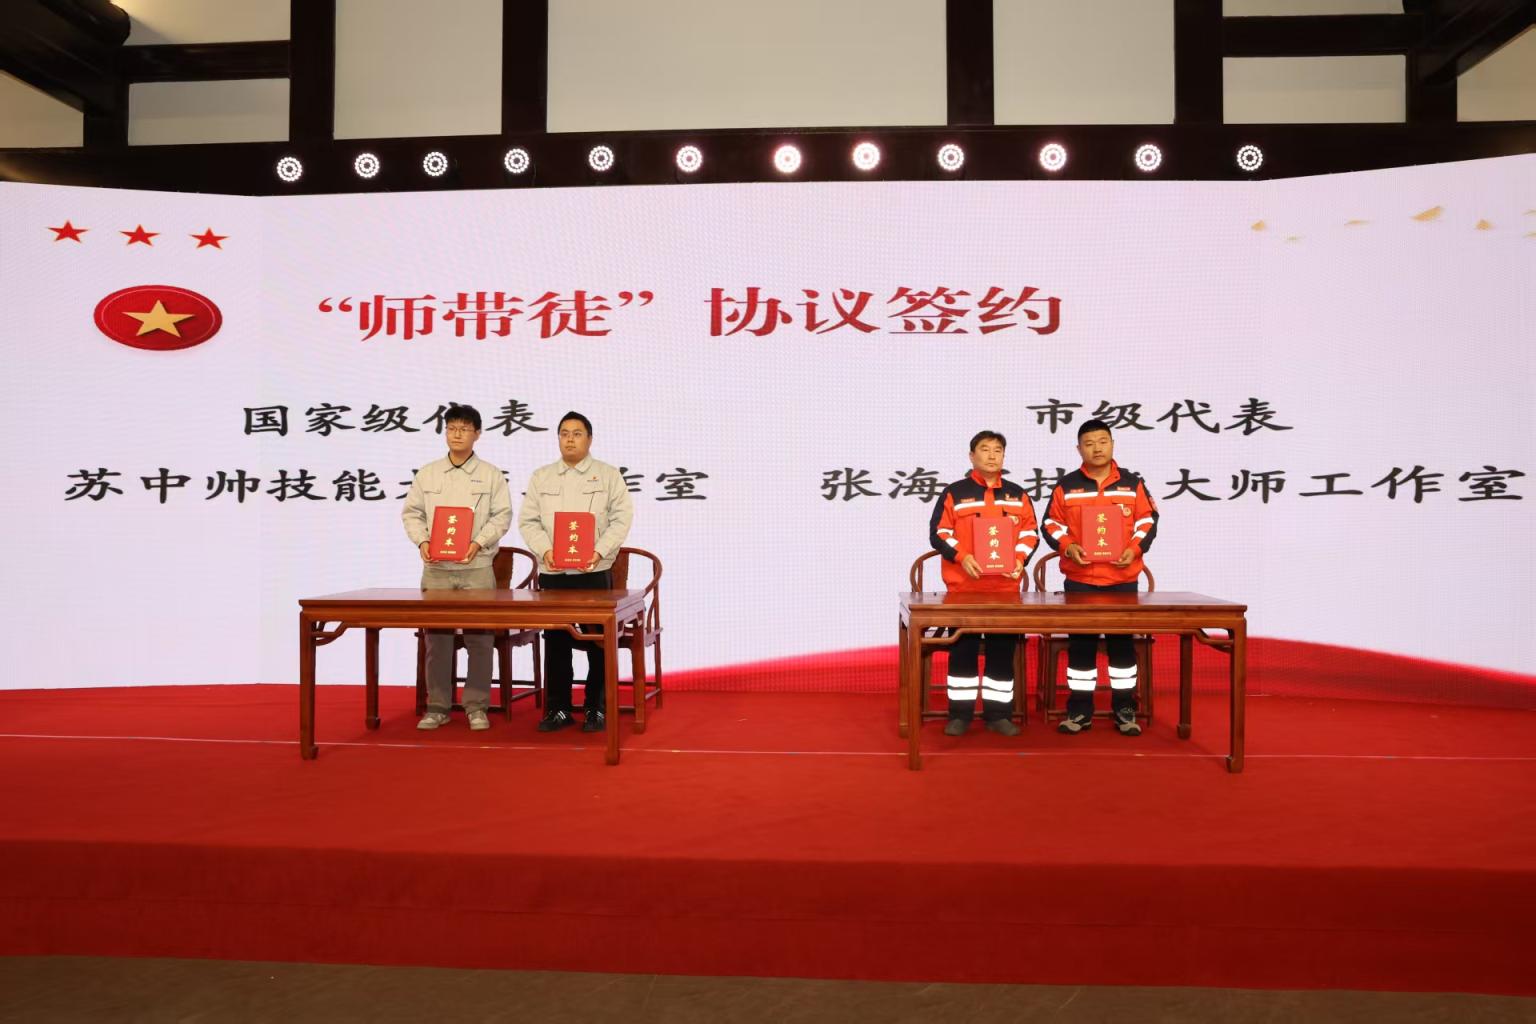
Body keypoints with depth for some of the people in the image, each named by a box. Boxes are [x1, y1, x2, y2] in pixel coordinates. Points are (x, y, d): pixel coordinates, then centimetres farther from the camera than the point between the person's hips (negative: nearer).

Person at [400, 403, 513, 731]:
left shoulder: (491, 475, 4)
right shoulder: (427, 474, 11)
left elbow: (502, 516, 0)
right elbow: (411, 513, 11)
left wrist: (479, 542, -14)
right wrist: (422, 542, -6)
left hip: (477, 567, -2)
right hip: (436, 567, 2)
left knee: (478, 638, -1)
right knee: (436, 637, 5)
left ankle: (477, 706, 8)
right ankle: (437, 707, 14)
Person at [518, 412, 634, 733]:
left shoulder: (609, 475, 6)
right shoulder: (541, 477, 12)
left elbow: (621, 518, -1)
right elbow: (528, 520, 7)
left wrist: (599, 551, -15)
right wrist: (545, 551, -10)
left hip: (595, 572, -2)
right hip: (552, 573, 2)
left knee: (598, 643, 1)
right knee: (555, 641, 6)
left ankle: (596, 709, 12)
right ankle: (557, 709, 16)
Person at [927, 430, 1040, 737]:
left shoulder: (1017, 494, 12)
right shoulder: (954, 492, 2)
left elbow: (1030, 531, 12)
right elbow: (938, 533, -2)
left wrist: (1020, 558, -7)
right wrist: (961, 557, -17)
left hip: (1006, 586, 3)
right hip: (964, 586, -2)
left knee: (1003, 651, 5)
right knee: (962, 651, 1)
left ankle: (998, 713, 14)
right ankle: (960, 713, 9)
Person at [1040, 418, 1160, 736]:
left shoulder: (1132, 483, 6)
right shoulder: (1066, 486, 4)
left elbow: (1147, 520, 7)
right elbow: (1052, 524, 4)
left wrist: (1135, 549, -9)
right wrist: (1068, 547, -14)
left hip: (1123, 578, 1)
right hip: (1079, 579, -1)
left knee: (1122, 642, 6)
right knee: (1081, 644, 3)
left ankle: (1125, 710, 16)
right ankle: (1079, 710, 11)